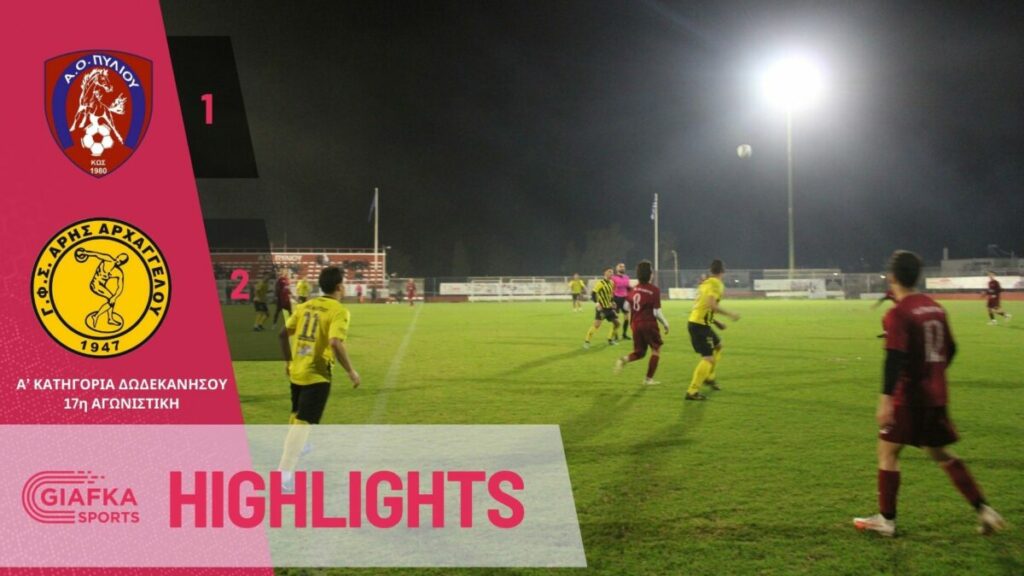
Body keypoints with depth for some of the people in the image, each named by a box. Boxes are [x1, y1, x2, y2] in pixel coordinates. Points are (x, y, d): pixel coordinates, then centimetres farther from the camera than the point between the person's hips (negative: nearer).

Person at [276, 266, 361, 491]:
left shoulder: (305, 306, 7)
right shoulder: (339, 311, -13)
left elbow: (283, 334, 10)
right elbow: (335, 343, -26)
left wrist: (288, 361, 24)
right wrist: (351, 371, -16)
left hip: (296, 370, 7)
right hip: (317, 374, -7)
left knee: (297, 415, 28)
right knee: (303, 421, -6)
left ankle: (297, 447, 52)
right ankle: (284, 472, -12)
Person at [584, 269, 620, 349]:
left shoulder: (611, 283, 11)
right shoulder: (600, 283, -13)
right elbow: (593, 294, -17)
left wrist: (612, 302, 13)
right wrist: (596, 303, -29)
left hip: (609, 307, 8)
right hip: (601, 308, -8)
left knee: (616, 323, 7)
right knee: (597, 324, -17)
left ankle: (610, 340, 22)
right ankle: (587, 341, -10)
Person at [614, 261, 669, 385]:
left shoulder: (634, 289, 4)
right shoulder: (654, 290, -13)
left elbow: (626, 306, 8)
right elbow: (657, 312, -13)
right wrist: (665, 324, 2)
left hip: (636, 324, 5)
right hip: (649, 324, -5)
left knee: (639, 352, 18)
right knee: (656, 350, 13)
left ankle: (624, 360, -12)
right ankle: (649, 379, 11)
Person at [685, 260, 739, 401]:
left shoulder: (705, 283, 16)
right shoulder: (716, 284, -11)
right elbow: (712, 305, -25)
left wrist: (716, 322, 22)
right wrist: (730, 315, -17)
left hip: (695, 321, 10)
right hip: (700, 324, -10)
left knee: (718, 345, 30)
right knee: (708, 358, -12)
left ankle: (709, 377, 38)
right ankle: (692, 391, -17)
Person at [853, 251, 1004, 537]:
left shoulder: (897, 314, -15)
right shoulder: (935, 308, 8)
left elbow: (895, 358, -23)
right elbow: (950, 349, 16)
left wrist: (885, 399, -24)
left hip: (909, 397, -7)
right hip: (936, 396, 7)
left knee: (887, 451, 5)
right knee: (940, 453, 18)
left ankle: (886, 519, 9)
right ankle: (983, 509, 15)